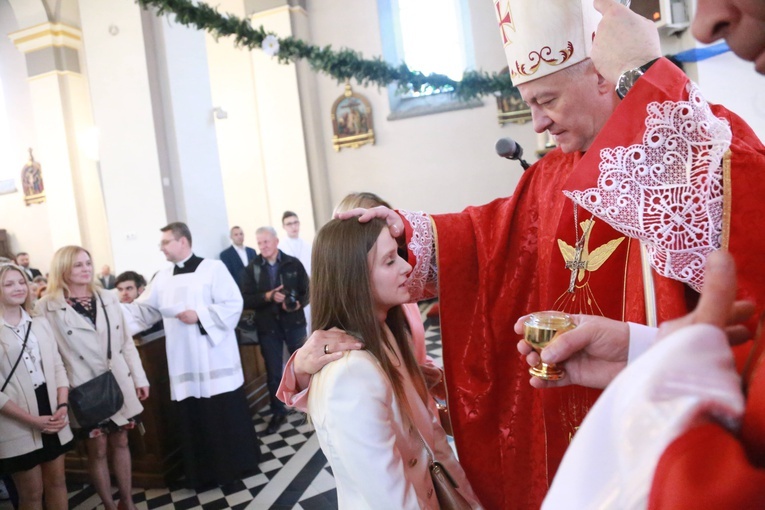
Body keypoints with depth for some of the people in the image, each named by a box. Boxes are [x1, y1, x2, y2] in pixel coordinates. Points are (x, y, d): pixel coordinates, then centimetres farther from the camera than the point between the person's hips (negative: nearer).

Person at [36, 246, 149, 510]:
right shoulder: (47, 307, -7)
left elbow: (126, 341, 7)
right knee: (98, 451, 8)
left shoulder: (108, 298, 4)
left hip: (119, 385, 4)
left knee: (121, 443, 14)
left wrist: (139, 378, 6)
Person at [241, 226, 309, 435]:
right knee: (273, 372, 10)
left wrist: (299, 303, -20)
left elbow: (307, 290, 0)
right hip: (268, 327, 1)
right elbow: (246, 300, -6)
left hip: (294, 323, 0)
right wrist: (267, 296, -21)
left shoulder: (293, 264, -1)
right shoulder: (252, 269, -1)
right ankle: (278, 413, 24)